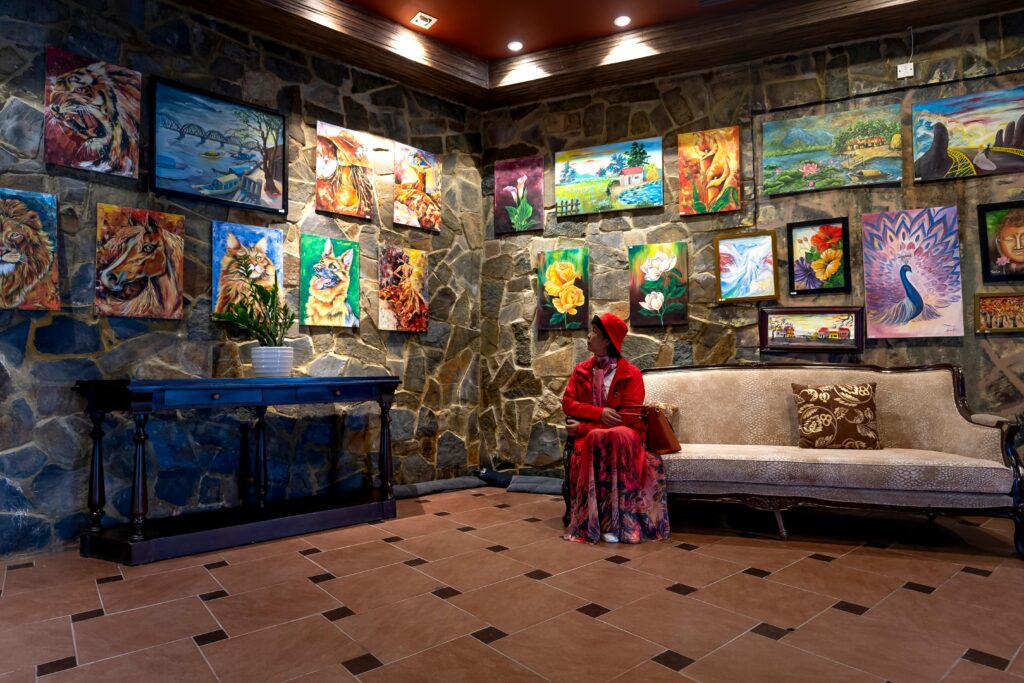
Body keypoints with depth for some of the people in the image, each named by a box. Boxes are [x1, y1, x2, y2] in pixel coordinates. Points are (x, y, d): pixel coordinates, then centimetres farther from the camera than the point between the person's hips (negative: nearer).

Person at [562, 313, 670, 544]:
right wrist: (599, 413, -18)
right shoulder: (582, 370, 10)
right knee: (596, 440, -35)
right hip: (589, 435, 2)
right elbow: (567, 403, 1)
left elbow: (629, 416, -12)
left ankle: (616, 519, -32)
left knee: (619, 437, -39)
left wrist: (583, 427, -14)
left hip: (622, 433, -2)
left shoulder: (631, 374, -3)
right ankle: (597, 521, -31)